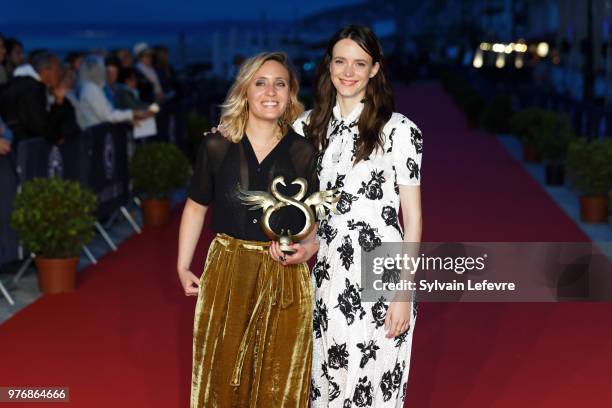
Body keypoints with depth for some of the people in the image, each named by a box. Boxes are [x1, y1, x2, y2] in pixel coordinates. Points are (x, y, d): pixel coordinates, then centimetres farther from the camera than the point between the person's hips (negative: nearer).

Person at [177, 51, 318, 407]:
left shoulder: (303, 153, -2)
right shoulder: (217, 146, -2)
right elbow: (196, 206, 10)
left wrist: (307, 249, -15)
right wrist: (183, 265, 8)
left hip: (286, 280, 0)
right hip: (227, 274, 0)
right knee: (223, 377, 11)